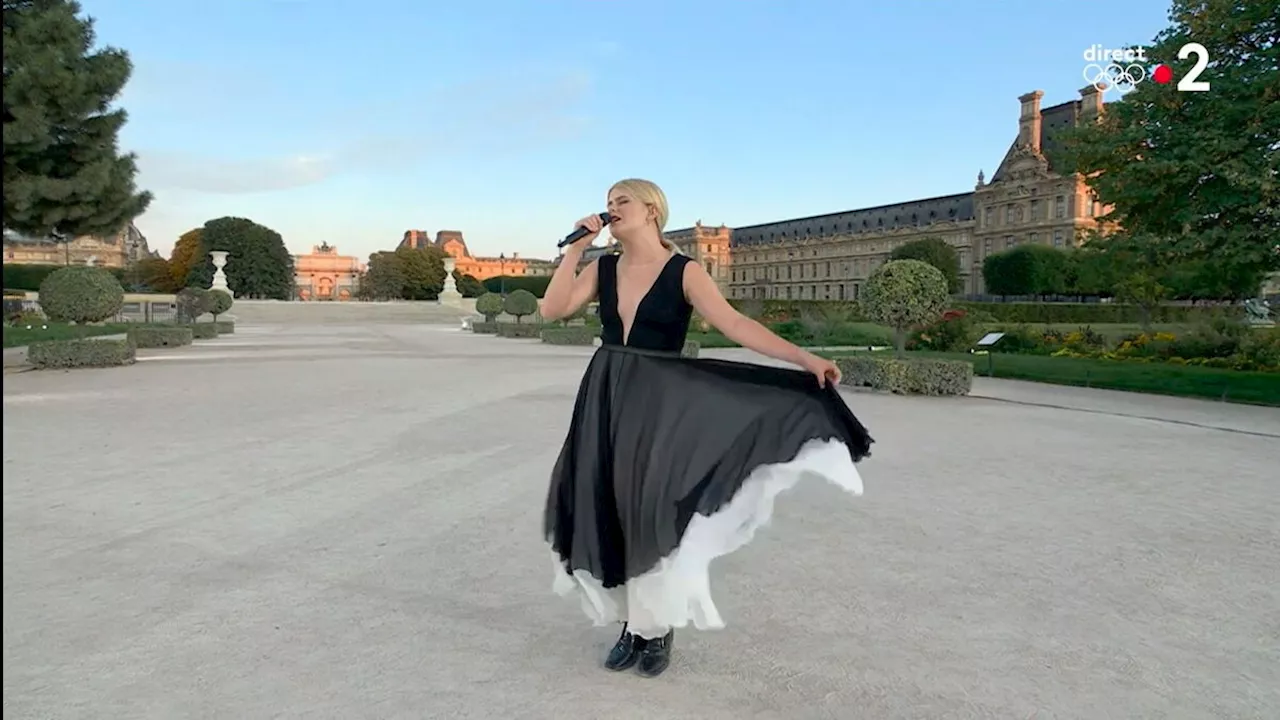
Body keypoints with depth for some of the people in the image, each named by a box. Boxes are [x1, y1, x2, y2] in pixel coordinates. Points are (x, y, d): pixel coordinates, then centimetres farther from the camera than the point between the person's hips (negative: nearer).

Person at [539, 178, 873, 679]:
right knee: (607, 509, 5)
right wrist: (575, 249, -6)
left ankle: (658, 627, 17)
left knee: (651, 509, -4)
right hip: (605, 401, 4)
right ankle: (631, 622, 21)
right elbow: (552, 309, -3)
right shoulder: (602, 269, 7)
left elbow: (735, 324, -15)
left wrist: (805, 359, -24)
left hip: (658, 402, -4)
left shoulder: (684, 272, -6)